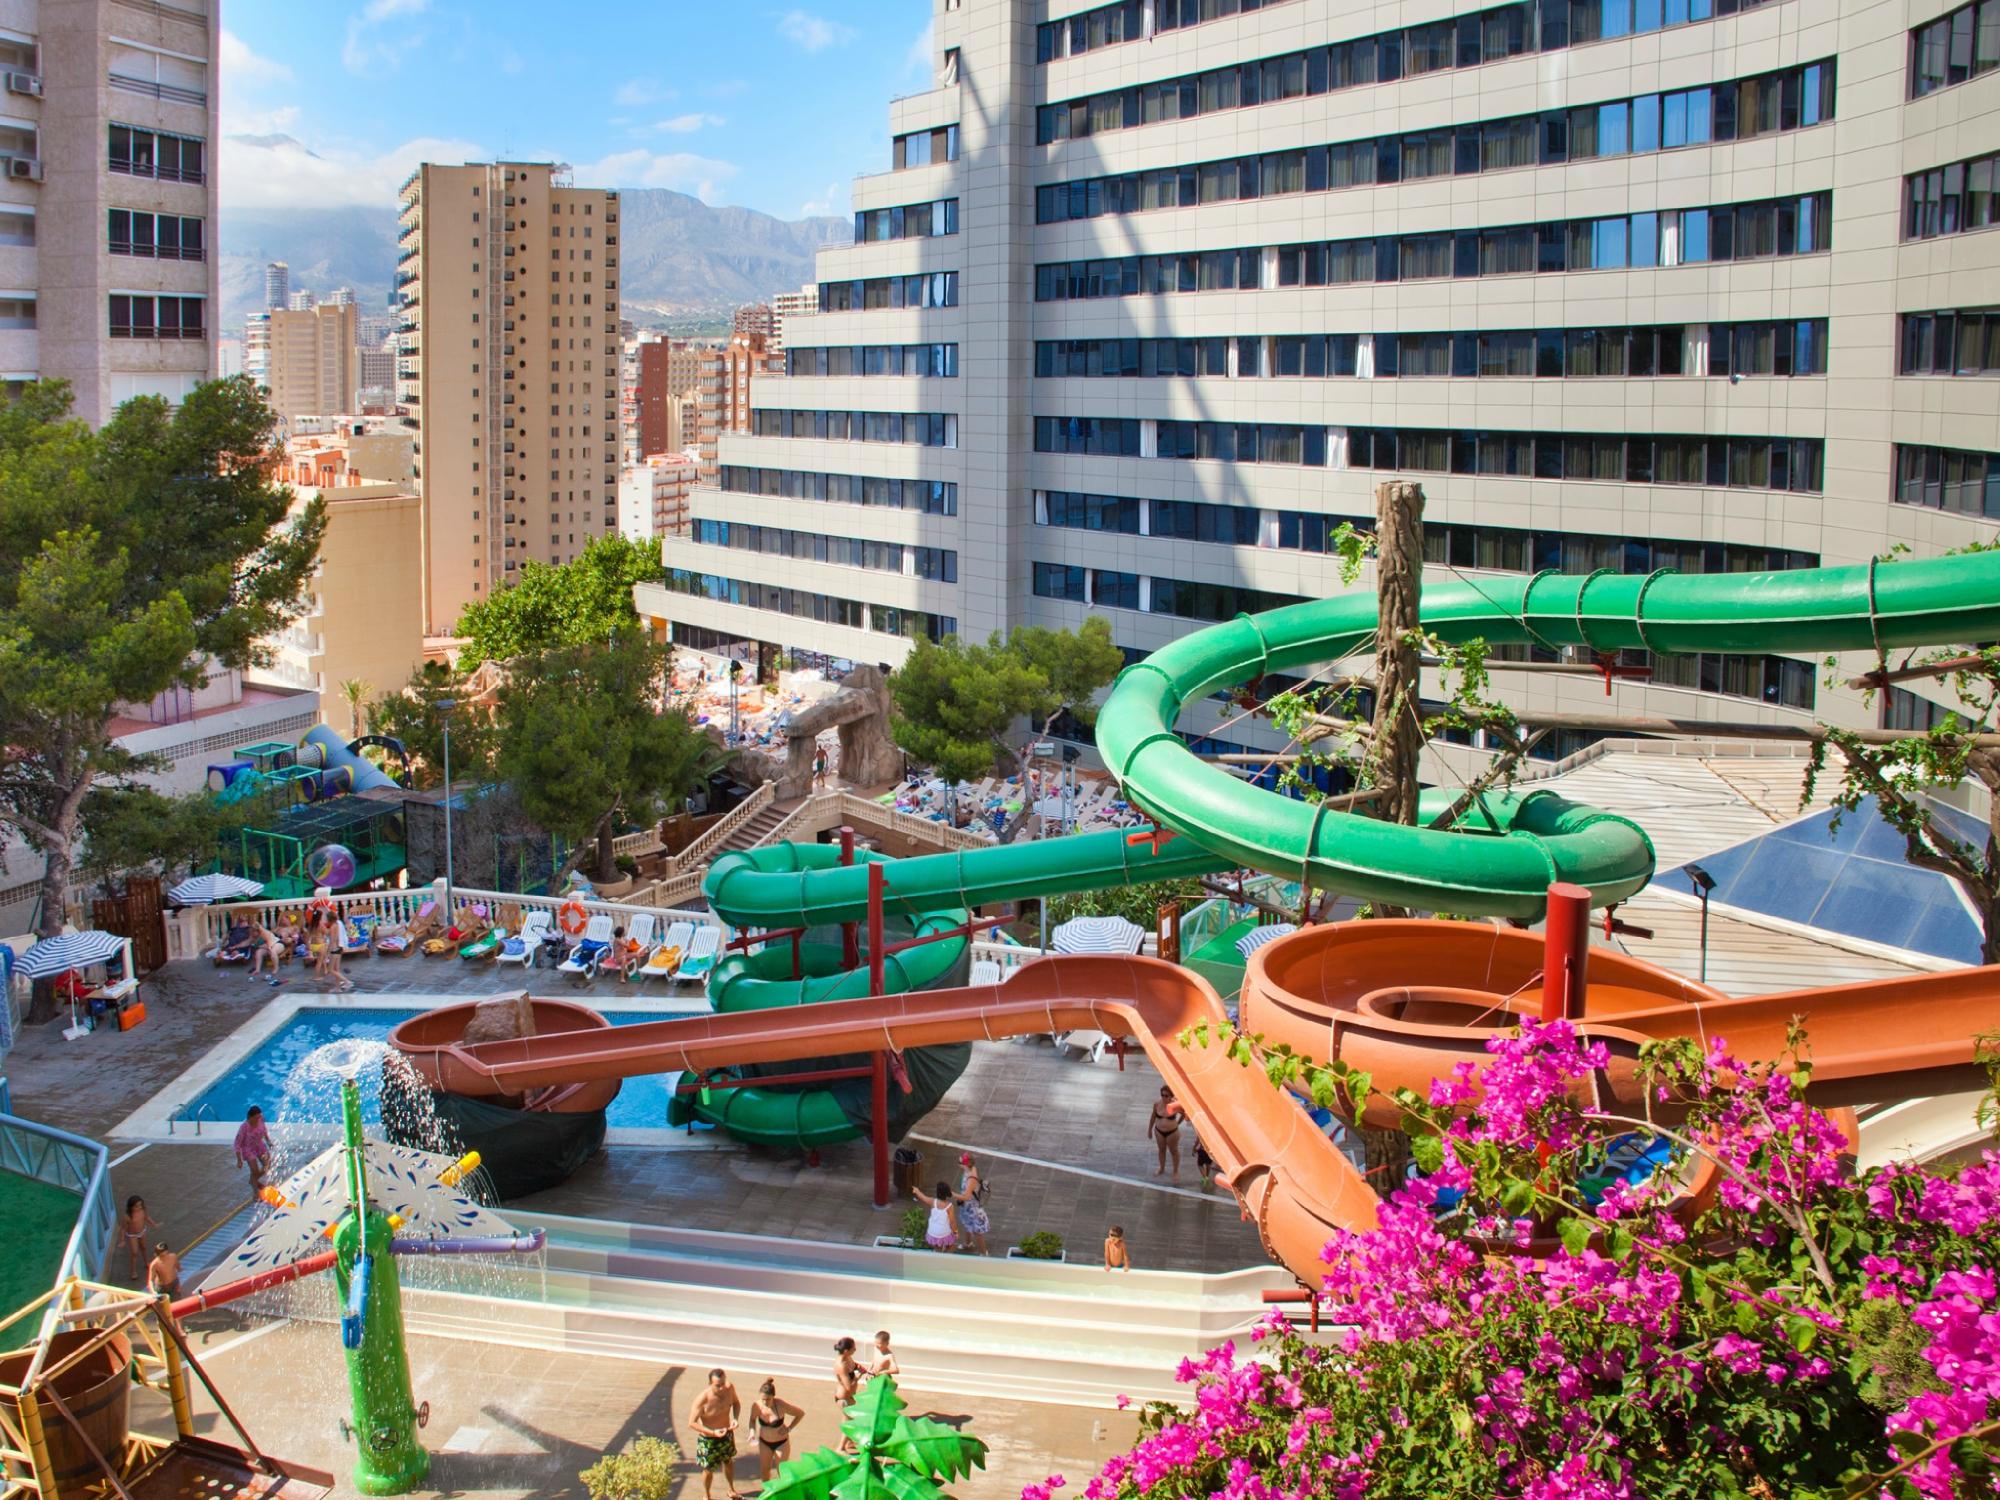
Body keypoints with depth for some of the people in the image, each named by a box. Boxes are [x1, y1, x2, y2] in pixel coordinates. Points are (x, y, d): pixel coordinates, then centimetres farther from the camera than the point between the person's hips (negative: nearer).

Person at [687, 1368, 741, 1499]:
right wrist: (713, 1432, -31)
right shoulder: (702, 1398, -33)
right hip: (708, 1439, -5)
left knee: (728, 1463, 26)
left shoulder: (729, 1388, -19)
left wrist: (735, 1418, -17)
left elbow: (736, 1403, 3)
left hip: (727, 1434, 5)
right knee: (708, 1469, 14)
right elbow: (692, 1423, -25)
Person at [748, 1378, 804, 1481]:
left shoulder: (781, 1405, -30)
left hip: (781, 1443, -3)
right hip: (764, 1442, 3)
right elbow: (752, 1419, -1)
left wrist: (789, 1428, -19)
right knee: (764, 1470, 14)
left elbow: (801, 1413, -15)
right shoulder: (756, 1405, -22)